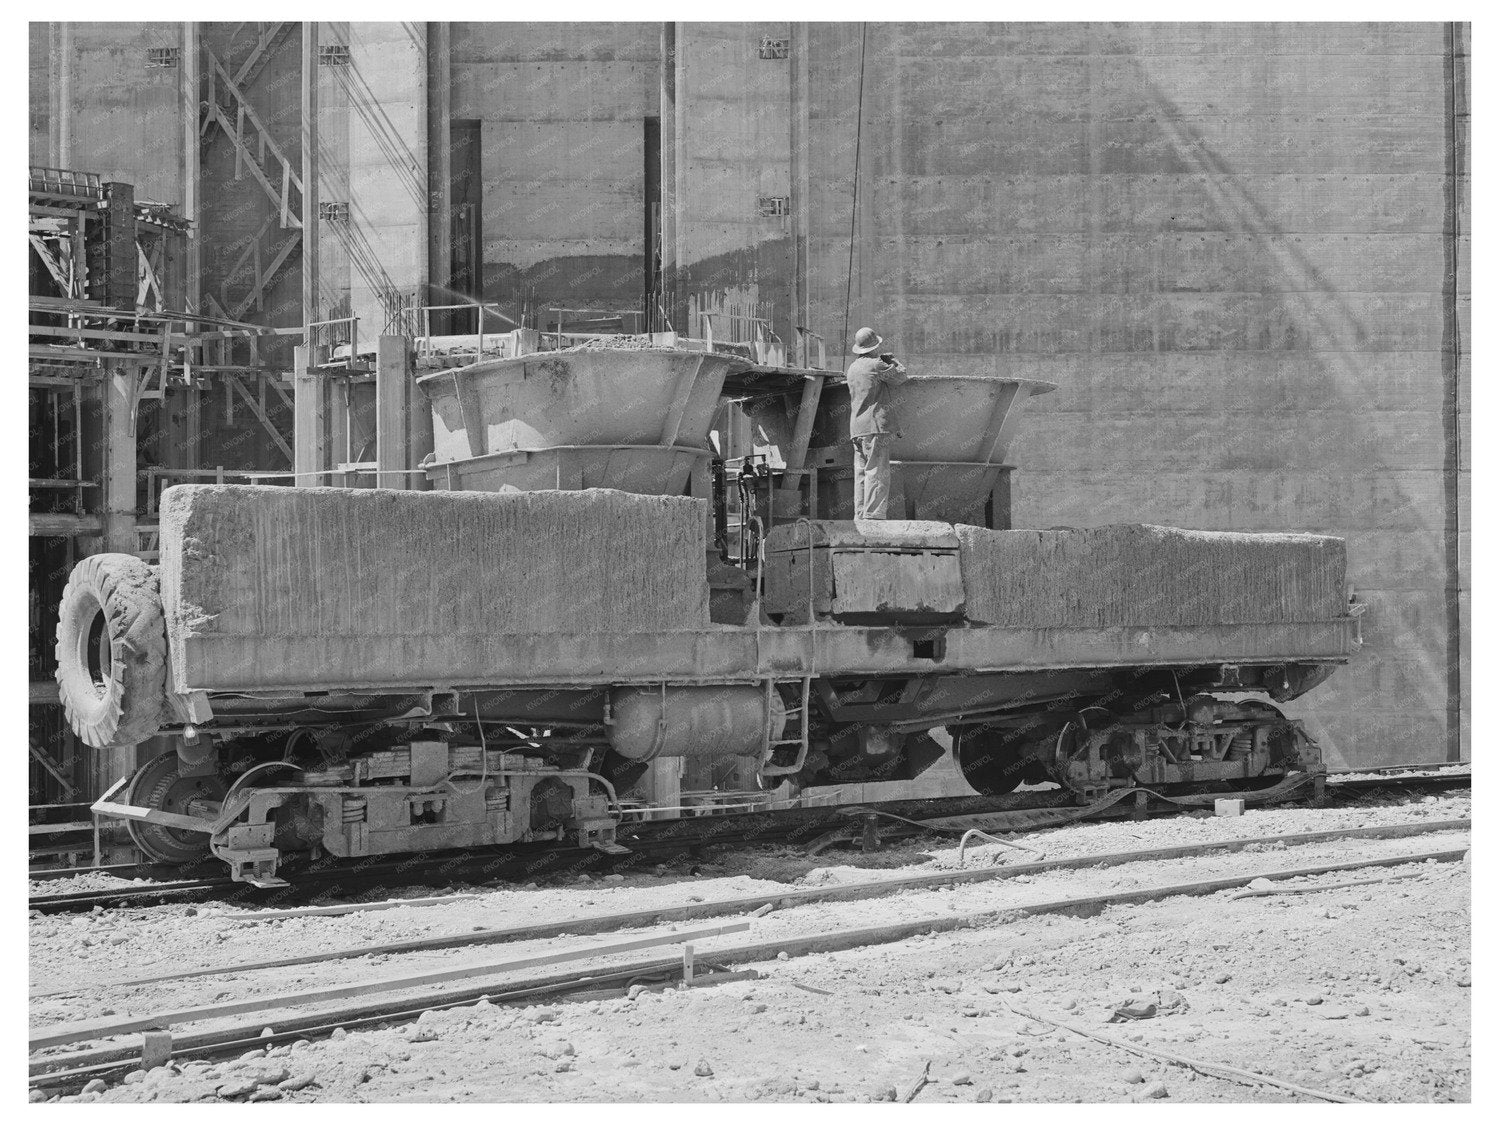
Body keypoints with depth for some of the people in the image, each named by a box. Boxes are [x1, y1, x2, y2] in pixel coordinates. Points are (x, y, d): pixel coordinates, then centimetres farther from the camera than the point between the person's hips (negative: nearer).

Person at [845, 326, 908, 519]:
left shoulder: (852, 369, 16)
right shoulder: (875, 365, -6)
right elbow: (900, 376, 3)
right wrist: (893, 361, 22)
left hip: (857, 429, 8)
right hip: (876, 424, -8)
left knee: (861, 473, 8)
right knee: (877, 471, -10)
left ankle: (860, 516, 7)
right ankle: (873, 516, -17)